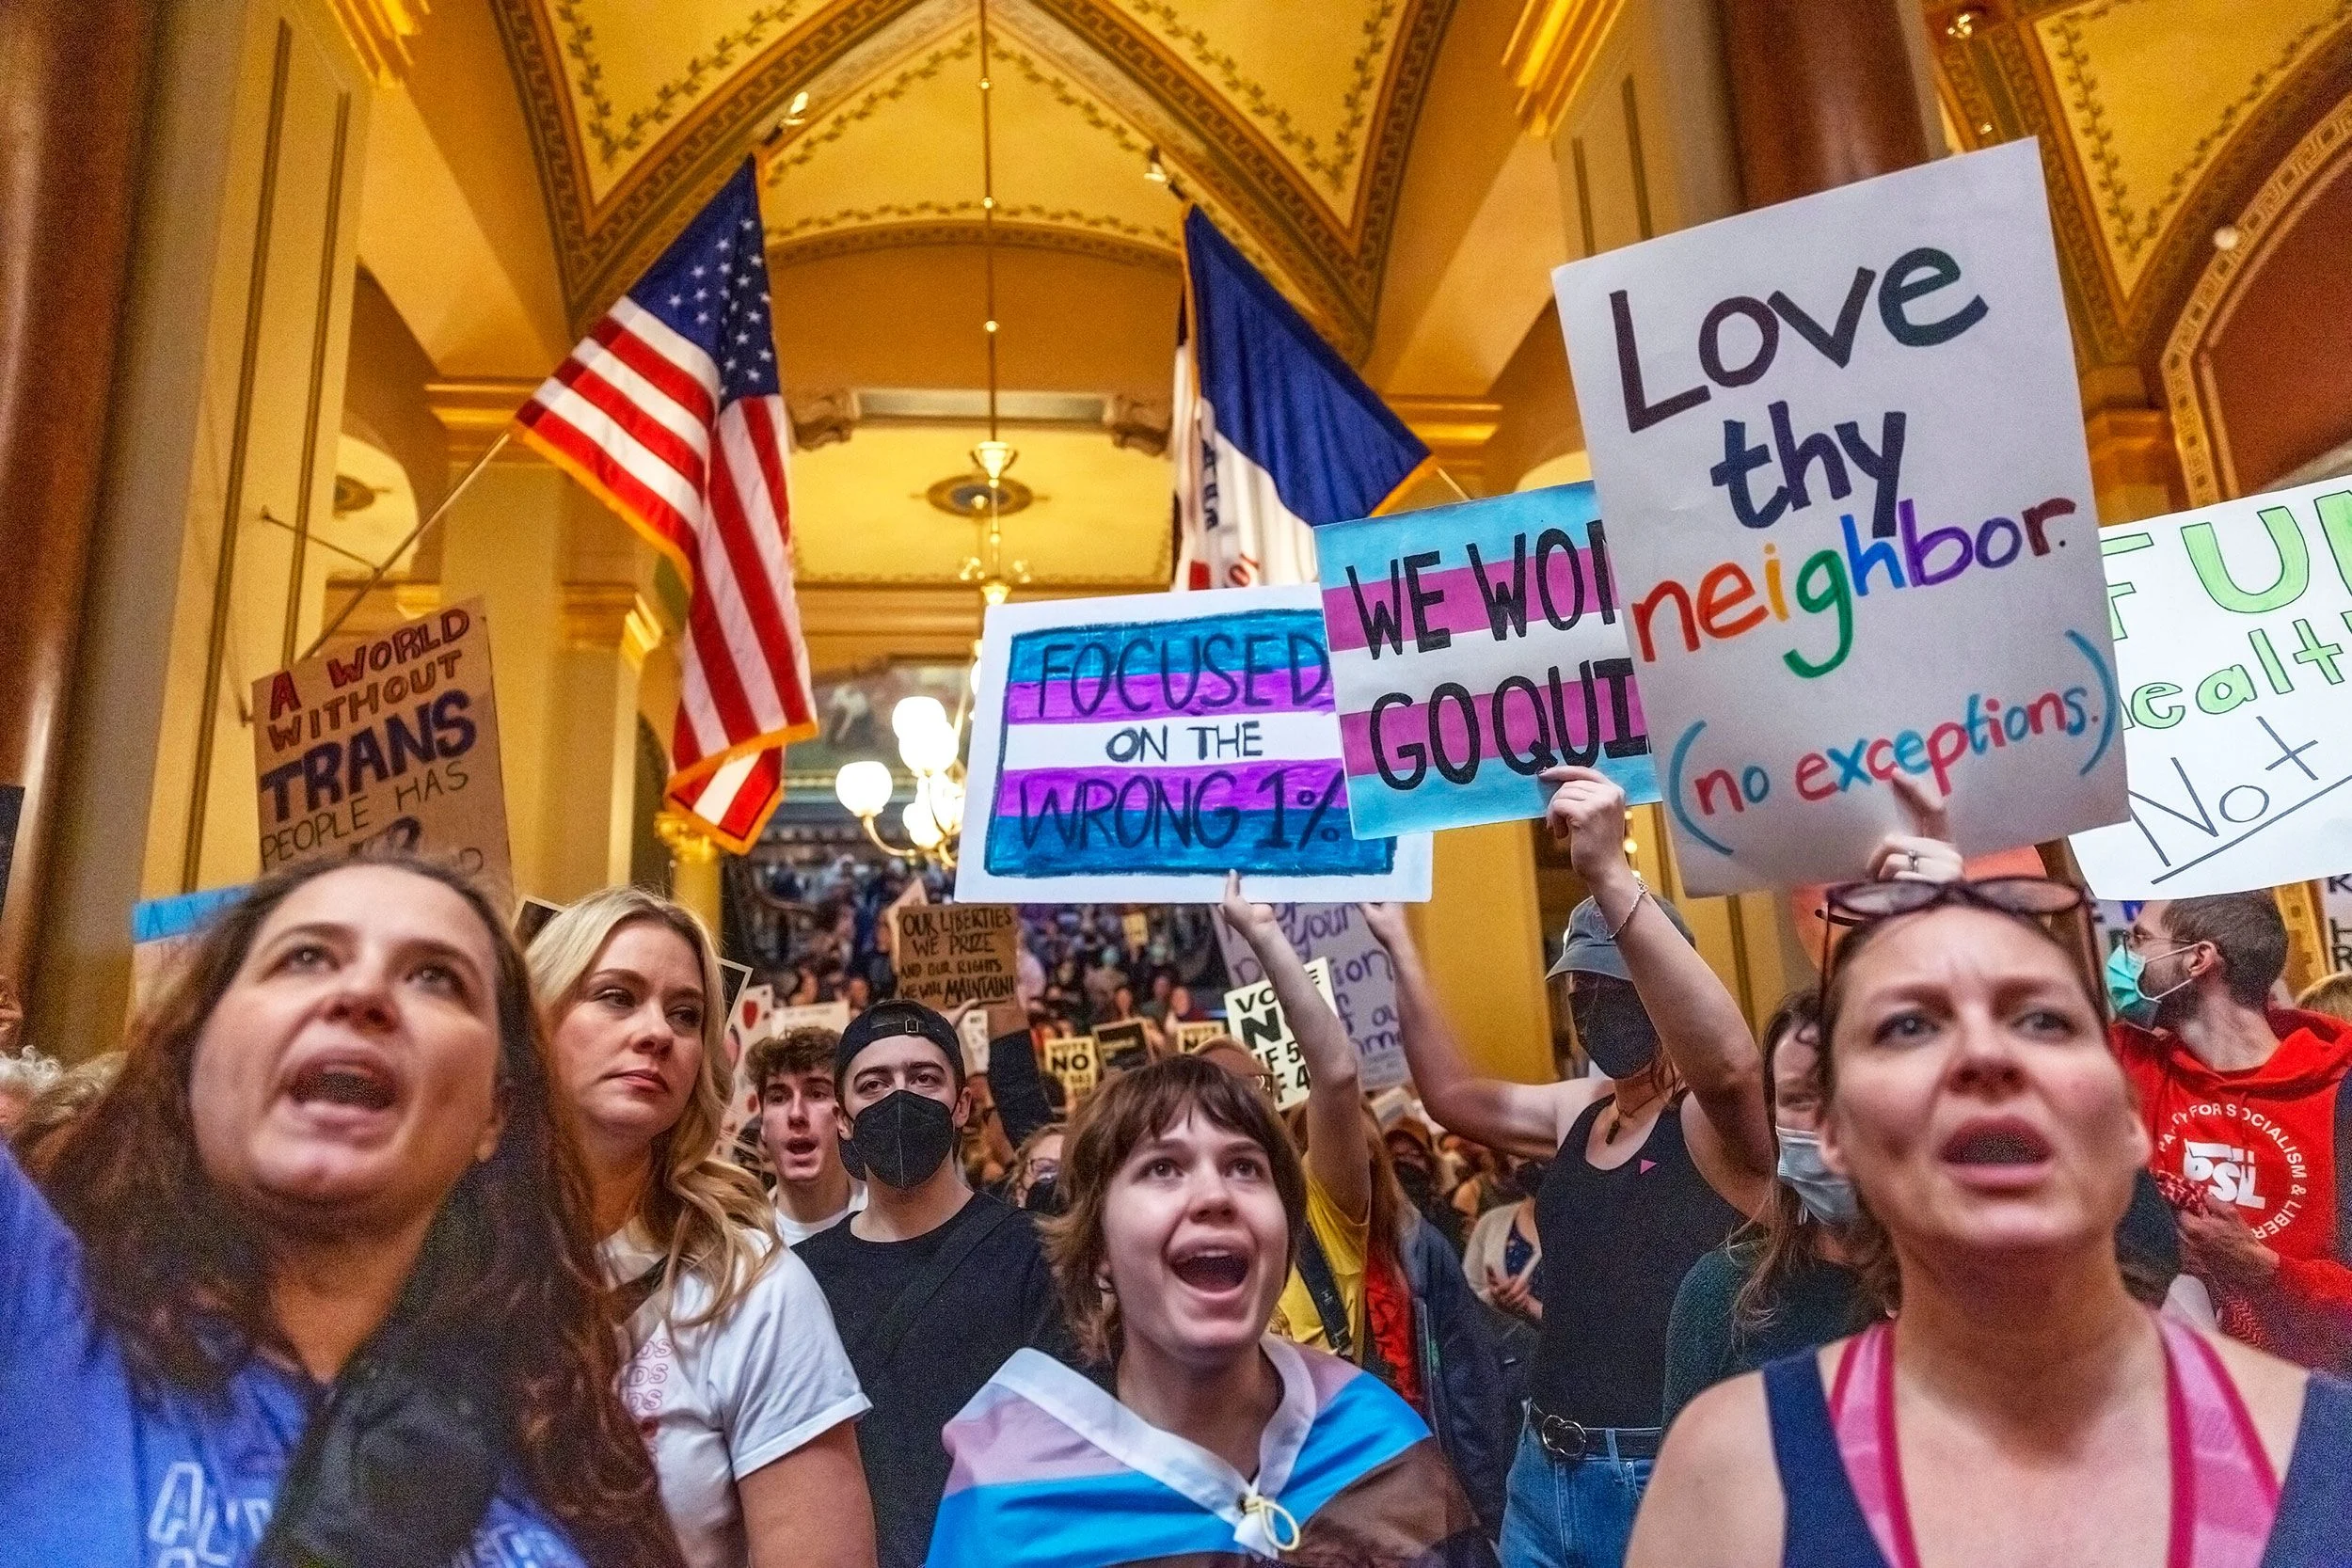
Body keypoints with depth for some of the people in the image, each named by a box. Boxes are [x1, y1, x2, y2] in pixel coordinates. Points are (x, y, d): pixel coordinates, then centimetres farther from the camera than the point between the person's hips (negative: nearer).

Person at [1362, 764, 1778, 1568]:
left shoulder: (1720, 1116, -12)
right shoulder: (1581, 1110, 10)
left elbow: (1728, 1059, -34)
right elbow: (1453, 1095, 13)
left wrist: (1611, 876, -44)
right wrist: (1397, 942, 7)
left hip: (1670, 1476, -6)